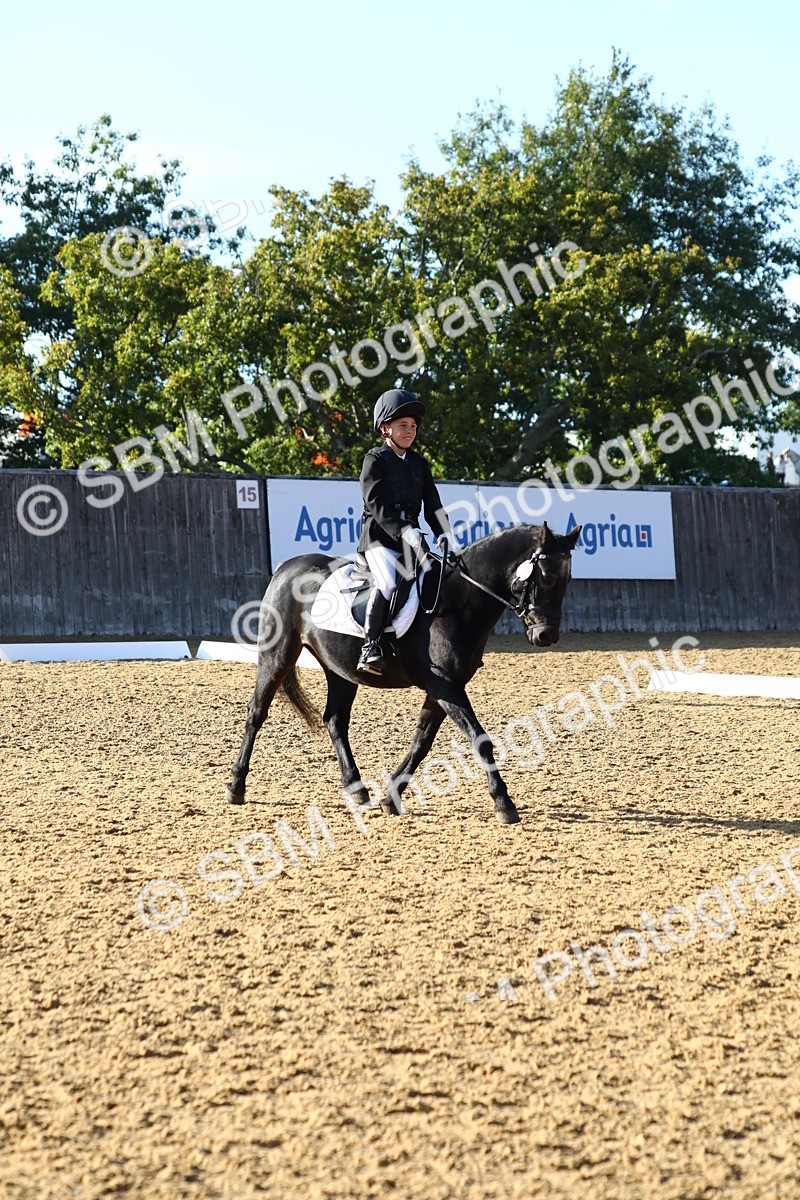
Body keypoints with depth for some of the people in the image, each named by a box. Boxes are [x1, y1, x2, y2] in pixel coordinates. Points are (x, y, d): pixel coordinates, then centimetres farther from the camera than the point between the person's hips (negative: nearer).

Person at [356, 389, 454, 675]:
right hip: (379, 536, -6)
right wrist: (404, 531, -25)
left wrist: (445, 534, -6)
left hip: (411, 537, 6)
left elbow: (433, 504, 12)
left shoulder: (419, 463, 17)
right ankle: (369, 647, -26)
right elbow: (376, 504, -13)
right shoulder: (375, 460, -2)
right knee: (388, 583, -30)